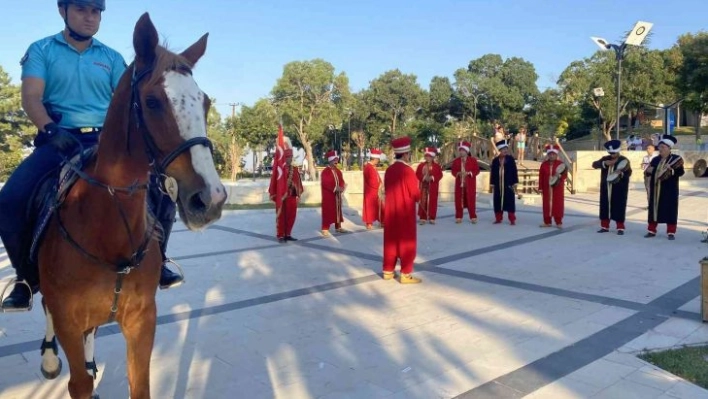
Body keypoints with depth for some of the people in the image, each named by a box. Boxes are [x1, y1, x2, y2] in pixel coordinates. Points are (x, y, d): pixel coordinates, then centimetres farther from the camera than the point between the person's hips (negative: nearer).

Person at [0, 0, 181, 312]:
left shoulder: (112, 58, 14)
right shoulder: (41, 50, 8)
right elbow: (31, 97, -4)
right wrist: (50, 130, -23)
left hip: (105, 140, 2)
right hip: (59, 139, -1)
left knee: (161, 191, -17)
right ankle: (28, 276, 1)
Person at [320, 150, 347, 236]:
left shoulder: (338, 171, 12)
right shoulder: (325, 171, -13)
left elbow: (341, 181, 11)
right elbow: (325, 183, -21)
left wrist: (342, 187, -10)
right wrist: (335, 188, -25)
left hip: (337, 195, 8)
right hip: (328, 195, -8)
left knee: (338, 210, 13)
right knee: (327, 211, -7)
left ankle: (338, 227, 23)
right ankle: (325, 229, -3)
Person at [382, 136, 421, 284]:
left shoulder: (389, 170, 5)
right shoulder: (407, 170, -16)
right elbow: (415, 194, -14)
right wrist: (418, 196, 7)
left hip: (391, 211, 7)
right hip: (405, 212, -7)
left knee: (391, 241, 13)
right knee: (407, 242, 1)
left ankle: (388, 271, 20)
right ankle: (406, 274, 5)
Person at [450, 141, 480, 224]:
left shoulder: (473, 160, 1)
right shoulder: (456, 161, 8)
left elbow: (477, 170, -2)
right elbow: (453, 171, 7)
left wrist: (469, 173, -16)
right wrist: (458, 173, -13)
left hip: (470, 184, -2)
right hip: (459, 183, 2)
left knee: (471, 200, -1)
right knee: (459, 200, 2)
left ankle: (473, 217, 6)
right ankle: (458, 217, 8)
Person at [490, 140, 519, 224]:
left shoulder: (511, 159, 1)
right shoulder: (495, 160, 5)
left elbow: (514, 172, 0)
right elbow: (493, 173, 7)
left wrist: (514, 183, -5)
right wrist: (492, 184, 4)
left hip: (509, 184, -2)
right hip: (498, 185, 2)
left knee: (510, 202, -1)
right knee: (498, 202, 5)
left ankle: (512, 220, 5)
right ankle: (498, 219, 16)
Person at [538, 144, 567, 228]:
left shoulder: (560, 163, -1)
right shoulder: (544, 164, 4)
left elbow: (565, 174, -2)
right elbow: (541, 177, 2)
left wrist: (560, 176, -25)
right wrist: (540, 188, -2)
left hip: (558, 187, -2)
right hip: (547, 187, 2)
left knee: (558, 204, 0)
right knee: (546, 204, 5)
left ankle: (559, 222, 7)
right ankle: (547, 222, 14)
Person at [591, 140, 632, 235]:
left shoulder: (624, 160, -1)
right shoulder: (605, 159, 9)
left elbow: (629, 173, -9)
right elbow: (594, 164, -5)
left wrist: (621, 173, -29)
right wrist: (605, 163, -20)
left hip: (619, 188, -4)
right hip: (606, 188, 4)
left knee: (619, 207, -1)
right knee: (605, 206, 6)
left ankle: (620, 228, 6)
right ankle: (604, 226, 16)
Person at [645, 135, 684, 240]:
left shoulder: (676, 159, -3)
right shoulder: (655, 159, 11)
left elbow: (681, 172, -11)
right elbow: (647, 172, 16)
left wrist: (672, 170, -28)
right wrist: (648, 170, -6)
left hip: (669, 190, -4)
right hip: (655, 189, 4)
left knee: (670, 210, -1)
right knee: (653, 208, 7)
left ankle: (671, 232, 7)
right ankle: (652, 230, 15)